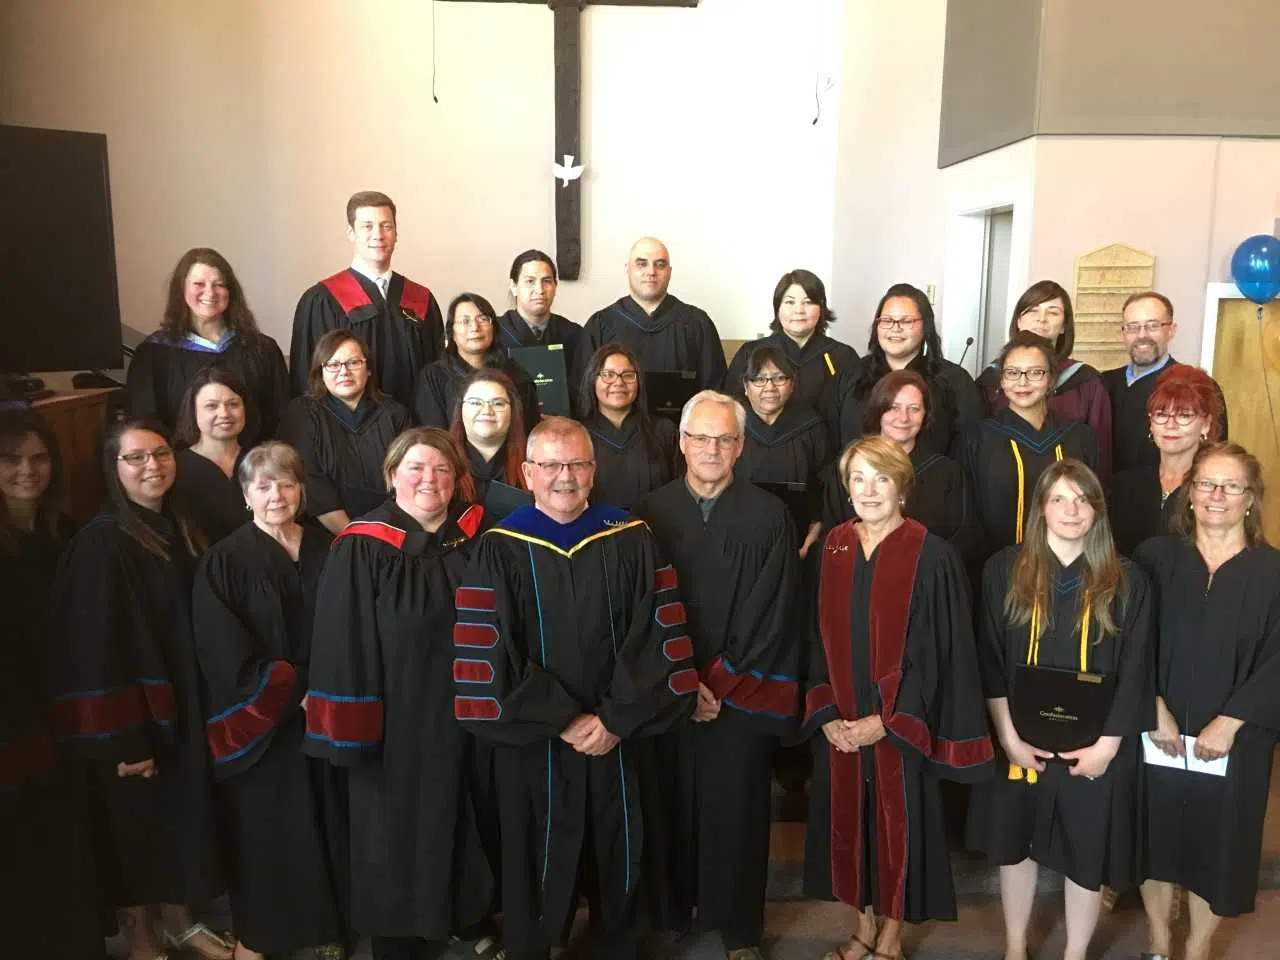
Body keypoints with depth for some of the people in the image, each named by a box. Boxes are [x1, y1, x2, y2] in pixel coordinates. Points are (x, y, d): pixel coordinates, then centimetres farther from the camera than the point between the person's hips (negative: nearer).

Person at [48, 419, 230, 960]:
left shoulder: (181, 529, 4)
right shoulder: (101, 541, -18)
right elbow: (94, 648, -19)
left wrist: (204, 705, 10)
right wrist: (121, 739, -19)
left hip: (182, 704, 7)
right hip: (132, 716, -6)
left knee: (182, 814, 17)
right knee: (135, 825, 9)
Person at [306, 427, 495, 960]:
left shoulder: (477, 537, -2)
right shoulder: (363, 549, -14)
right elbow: (342, 643, -12)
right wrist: (349, 733, -14)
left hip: (463, 716, 4)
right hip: (395, 722, -3)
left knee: (458, 830, 18)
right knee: (398, 838, 10)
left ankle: (460, 917, 40)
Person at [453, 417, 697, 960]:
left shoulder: (630, 540, -2)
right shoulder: (500, 549, -7)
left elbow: (659, 635, -6)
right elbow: (490, 654, -12)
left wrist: (615, 718, -13)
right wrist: (562, 722, -14)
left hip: (619, 738, 2)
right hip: (533, 743, -1)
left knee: (617, 860, 16)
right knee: (538, 864, 13)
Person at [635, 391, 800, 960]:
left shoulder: (768, 517, -5)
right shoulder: (651, 513, -1)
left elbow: (767, 614, -7)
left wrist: (718, 683, -10)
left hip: (742, 692, -1)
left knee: (735, 808, 8)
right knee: (672, 805, 10)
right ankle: (671, 911, 31)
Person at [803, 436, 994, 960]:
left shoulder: (932, 557, -11)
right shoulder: (832, 548, 1)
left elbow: (934, 652, -12)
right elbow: (819, 639, 4)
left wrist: (887, 722, -15)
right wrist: (826, 715, -5)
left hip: (900, 727, -4)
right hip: (840, 726, 4)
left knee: (897, 821, 10)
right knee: (849, 819, 14)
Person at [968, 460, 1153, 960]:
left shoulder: (1126, 582, -4)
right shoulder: (1005, 570, -5)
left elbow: (1133, 673, -3)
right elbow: (990, 663, -4)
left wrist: (1107, 745, -11)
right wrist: (1008, 738, -10)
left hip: (1093, 747, 0)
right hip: (1021, 742, 1)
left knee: (1087, 853, 10)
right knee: (1015, 843, 14)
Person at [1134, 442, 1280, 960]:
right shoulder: (1155, 557, -2)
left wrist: (1229, 723, -15)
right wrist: (1153, 708, -14)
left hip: (1233, 741, 0)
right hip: (1156, 733, 1)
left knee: (1215, 841, 11)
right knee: (1156, 836, 12)